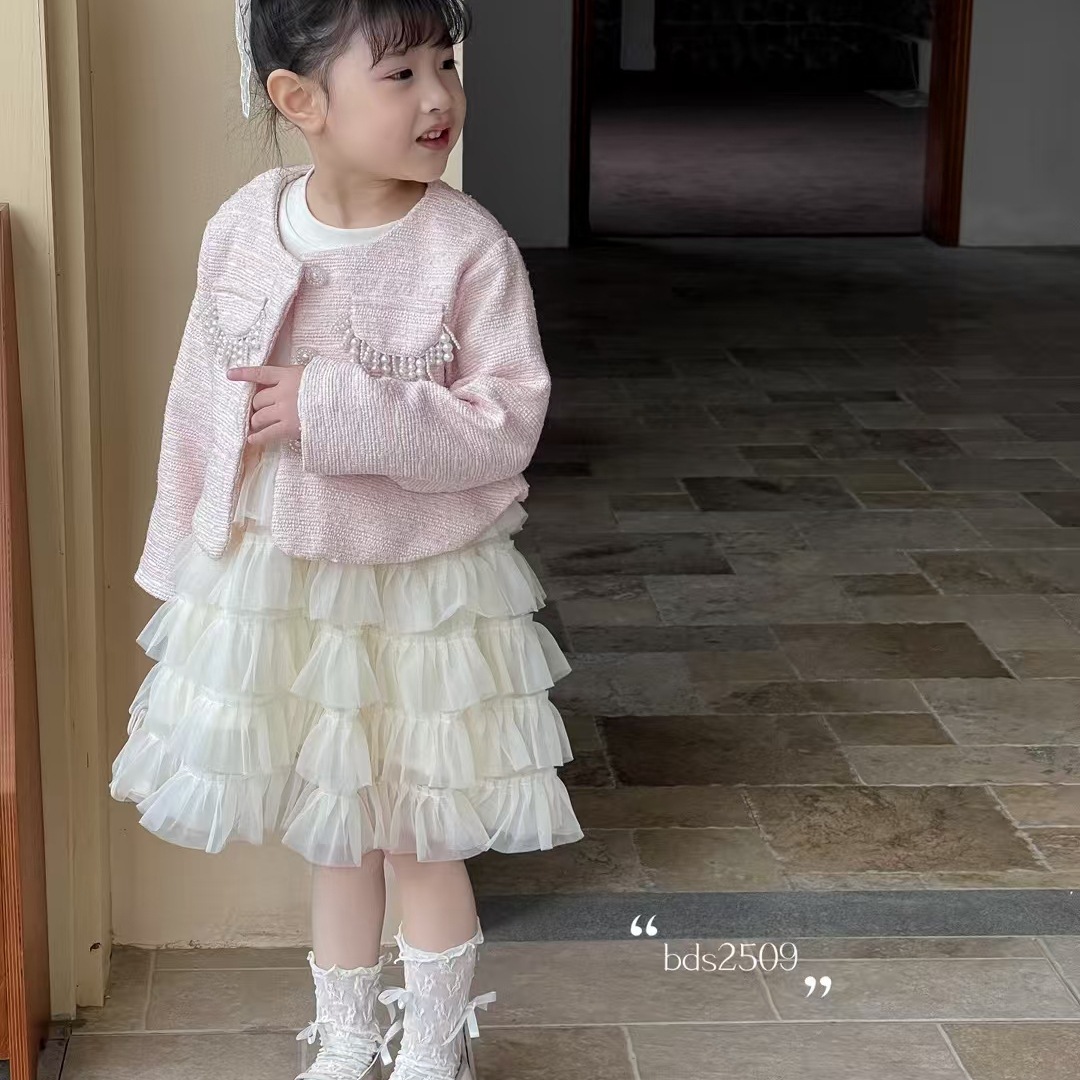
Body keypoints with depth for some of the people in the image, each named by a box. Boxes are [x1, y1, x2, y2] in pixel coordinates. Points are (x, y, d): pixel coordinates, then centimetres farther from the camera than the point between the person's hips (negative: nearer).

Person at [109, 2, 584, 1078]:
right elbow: (200, 403, 3)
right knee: (333, 834, 19)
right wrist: (187, 563, 8)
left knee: (423, 839, 12)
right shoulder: (243, 228, -6)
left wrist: (334, 408, -27)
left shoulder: (469, 247, -16)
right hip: (277, 585, 3)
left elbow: (506, 423, -20)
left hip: (422, 591, -3)